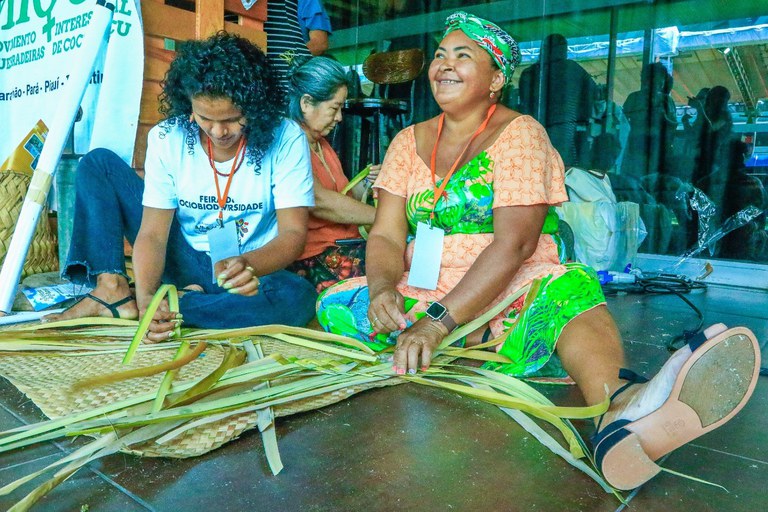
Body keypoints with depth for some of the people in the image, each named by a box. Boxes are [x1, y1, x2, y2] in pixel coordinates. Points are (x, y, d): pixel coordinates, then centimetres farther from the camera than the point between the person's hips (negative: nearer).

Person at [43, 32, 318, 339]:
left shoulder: (285, 139, -15)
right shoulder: (166, 138, -9)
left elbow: (293, 233, -20)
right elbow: (152, 233, -14)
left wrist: (249, 264, -41)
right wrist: (146, 294, -33)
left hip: (254, 268, -2)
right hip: (184, 259, 2)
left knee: (297, 298, -38)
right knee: (98, 164, -4)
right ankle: (113, 290, -19)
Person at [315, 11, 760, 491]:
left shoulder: (520, 133, -3)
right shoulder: (409, 141, 10)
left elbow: (514, 242, -18)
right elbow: (387, 235, 2)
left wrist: (440, 323, -28)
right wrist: (383, 288, -22)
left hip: (510, 299, -3)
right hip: (424, 298, 4)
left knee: (570, 288, -34)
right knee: (335, 303, -19)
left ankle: (621, 408, -62)